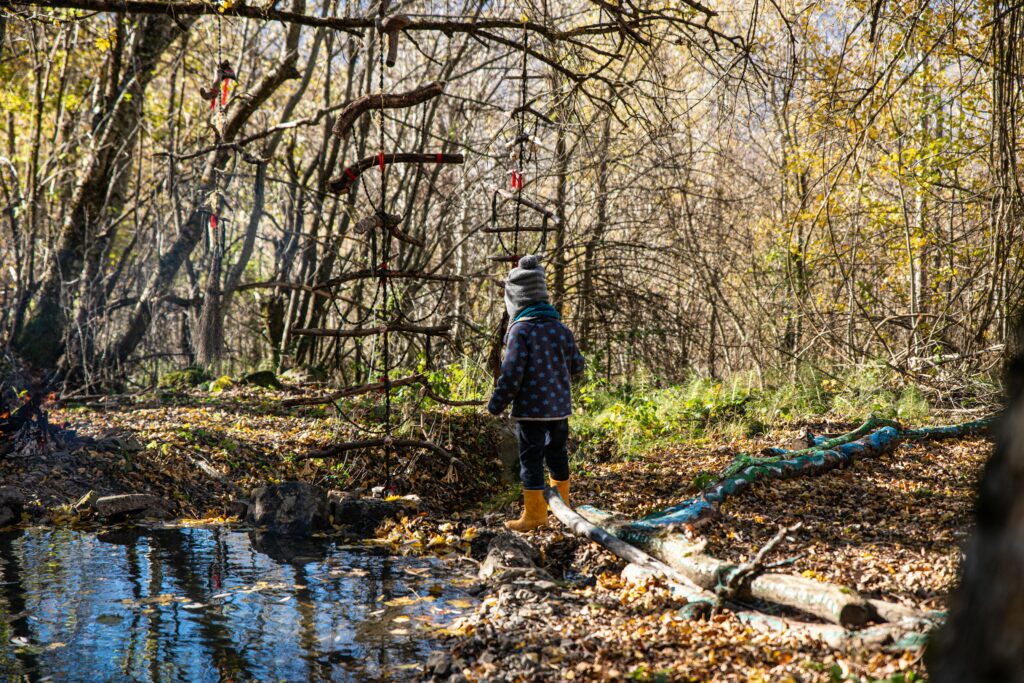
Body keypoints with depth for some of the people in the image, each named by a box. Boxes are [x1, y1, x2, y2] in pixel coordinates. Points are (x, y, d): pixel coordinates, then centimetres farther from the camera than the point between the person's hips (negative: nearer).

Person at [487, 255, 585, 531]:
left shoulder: (520, 330, -14)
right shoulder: (560, 328, 6)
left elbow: (511, 373, -17)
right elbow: (577, 365, 12)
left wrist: (496, 405, -7)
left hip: (531, 407, -7)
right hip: (560, 405, 7)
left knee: (531, 459, 1)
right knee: (557, 454, 20)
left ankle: (534, 514, 4)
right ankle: (561, 504, 34)